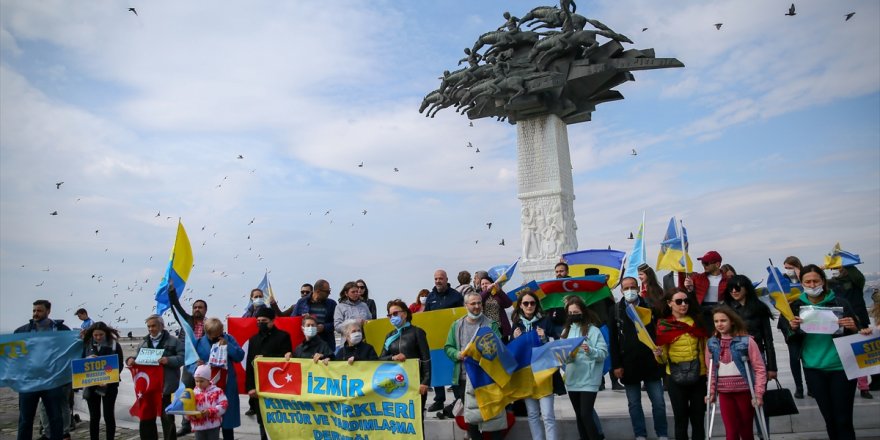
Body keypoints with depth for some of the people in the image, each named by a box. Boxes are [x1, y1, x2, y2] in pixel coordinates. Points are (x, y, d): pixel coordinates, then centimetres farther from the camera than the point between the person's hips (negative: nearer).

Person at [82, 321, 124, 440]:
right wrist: (87, 359, -15)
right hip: (91, 385, 2)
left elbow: (120, 365, -4)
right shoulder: (86, 345, 2)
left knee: (109, 415, 2)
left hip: (109, 385, -2)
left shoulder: (115, 345, -5)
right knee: (94, 416, 9)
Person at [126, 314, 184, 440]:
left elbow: (182, 357, -10)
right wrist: (131, 359, -4)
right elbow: (138, 358, 17)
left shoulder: (173, 341, -2)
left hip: (166, 387, -5)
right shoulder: (144, 343, 14)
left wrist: (169, 360, -25)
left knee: (167, 419, 4)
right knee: (146, 417, 12)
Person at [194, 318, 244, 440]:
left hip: (227, 386, 0)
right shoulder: (199, 342, 1)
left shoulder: (228, 339, 2)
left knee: (227, 418, 9)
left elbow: (240, 356, -4)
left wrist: (227, 345, -15)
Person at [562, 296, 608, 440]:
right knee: (579, 415, 14)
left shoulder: (593, 330, -5)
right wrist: (566, 355, -14)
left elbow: (603, 353, -9)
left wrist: (590, 350, -26)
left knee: (586, 415, -10)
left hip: (588, 380, -5)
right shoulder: (566, 331, 8)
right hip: (572, 380, 5)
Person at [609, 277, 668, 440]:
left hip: (650, 363, 0)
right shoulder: (615, 310, 1)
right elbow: (613, 341, -1)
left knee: (658, 402, 6)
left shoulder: (650, 306, 1)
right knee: (634, 404, 10)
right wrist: (616, 365, -5)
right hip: (628, 365, 0)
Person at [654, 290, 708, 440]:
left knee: (698, 419, 8)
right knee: (681, 419, 5)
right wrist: (659, 354, -21)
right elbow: (663, 359, 1)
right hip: (676, 378, -1)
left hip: (698, 376, 2)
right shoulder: (663, 325, -1)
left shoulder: (697, 321, 4)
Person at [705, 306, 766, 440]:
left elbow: (760, 369, -8)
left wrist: (759, 394, -13)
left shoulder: (746, 341, -9)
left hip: (744, 391, -2)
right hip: (724, 393, 3)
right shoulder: (711, 343, 2)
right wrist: (711, 392, 8)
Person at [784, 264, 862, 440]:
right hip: (814, 368, 2)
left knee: (843, 419, 0)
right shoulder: (797, 306, 0)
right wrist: (793, 328, -13)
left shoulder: (839, 302, -7)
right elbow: (794, 339, 7)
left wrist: (853, 327, -21)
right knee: (829, 418, 12)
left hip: (841, 367, -2)